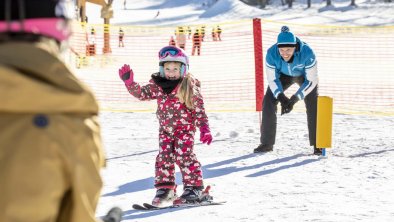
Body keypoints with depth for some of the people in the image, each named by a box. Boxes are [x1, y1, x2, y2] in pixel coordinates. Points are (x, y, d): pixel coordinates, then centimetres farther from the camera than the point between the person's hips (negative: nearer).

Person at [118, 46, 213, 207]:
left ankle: (194, 187, -3)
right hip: (165, 130, 5)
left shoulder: (189, 87, -11)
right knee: (164, 157, 2)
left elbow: (199, 109, -9)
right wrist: (129, 82, -6)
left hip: (185, 128, -5)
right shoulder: (157, 86, 1)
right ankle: (165, 188, 10)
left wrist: (204, 128, -15)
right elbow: (141, 93, 8)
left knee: (183, 156, -11)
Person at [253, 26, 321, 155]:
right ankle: (267, 143, 0)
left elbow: (311, 80, -31)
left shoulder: (307, 52, -40)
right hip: (283, 75, 2)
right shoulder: (272, 54, -34)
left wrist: (295, 99, -38)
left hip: (304, 75, -2)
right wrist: (281, 97, -37)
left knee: (313, 104, -17)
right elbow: (272, 79, -22)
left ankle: (318, 145, -7)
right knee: (268, 101, -10)